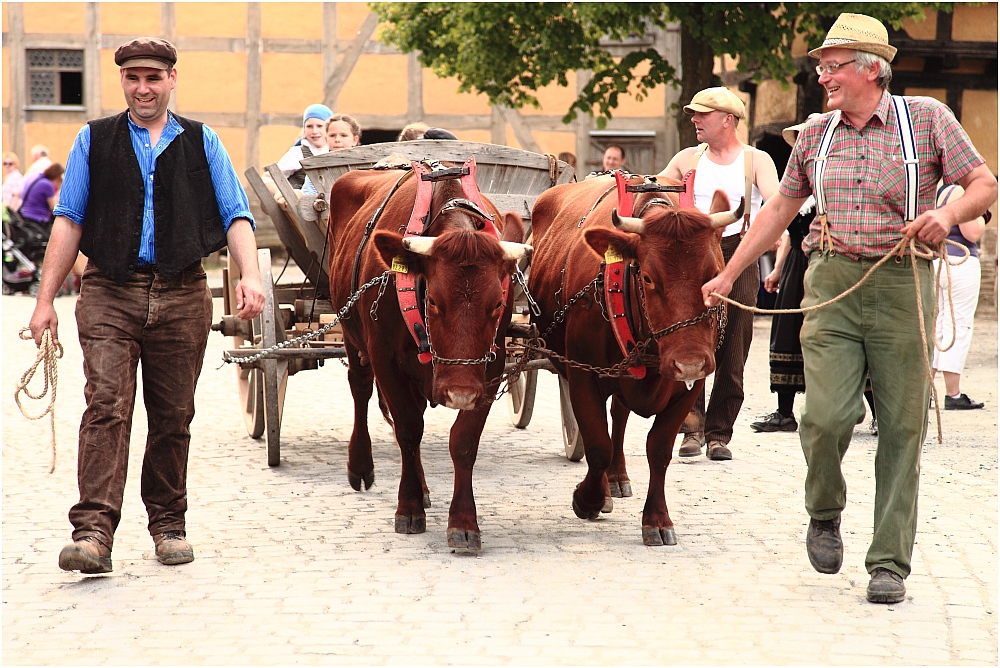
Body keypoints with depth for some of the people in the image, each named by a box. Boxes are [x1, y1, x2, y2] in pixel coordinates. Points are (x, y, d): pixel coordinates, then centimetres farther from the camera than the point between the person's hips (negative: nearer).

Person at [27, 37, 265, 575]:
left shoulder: (201, 143, 13)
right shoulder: (94, 140, 12)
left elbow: (235, 216, 8)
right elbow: (69, 221, 9)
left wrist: (250, 274, -10)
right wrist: (46, 299, 3)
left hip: (182, 296, 1)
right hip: (109, 294, -1)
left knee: (173, 418, 6)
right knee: (106, 407, -14)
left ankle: (168, 525, 20)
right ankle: (93, 531, -21)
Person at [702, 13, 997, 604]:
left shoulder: (928, 118, 2)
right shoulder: (816, 135, 12)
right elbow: (780, 209, 21)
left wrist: (948, 213, -19)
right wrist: (728, 276, 20)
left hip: (902, 286, -2)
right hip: (831, 286, 2)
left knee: (902, 427, -1)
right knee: (827, 416, -13)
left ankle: (890, 563, 7)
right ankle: (825, 514, 17)